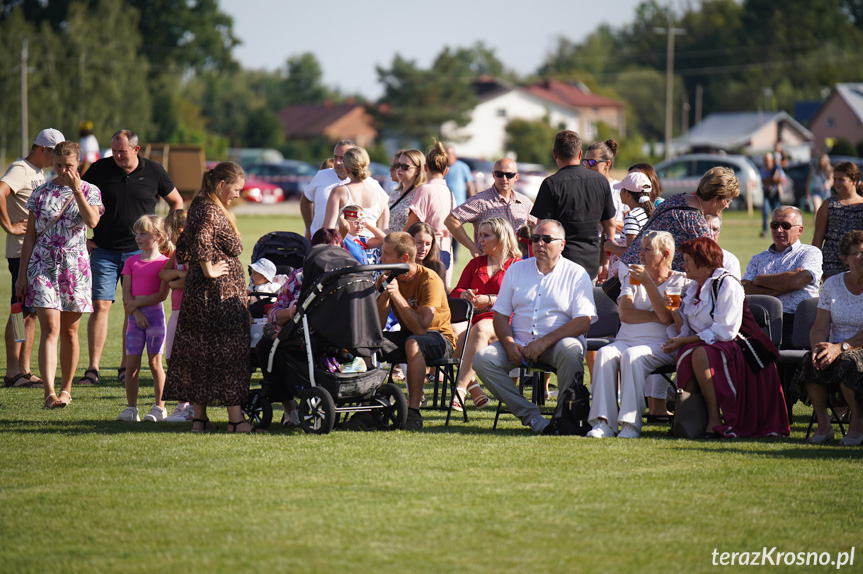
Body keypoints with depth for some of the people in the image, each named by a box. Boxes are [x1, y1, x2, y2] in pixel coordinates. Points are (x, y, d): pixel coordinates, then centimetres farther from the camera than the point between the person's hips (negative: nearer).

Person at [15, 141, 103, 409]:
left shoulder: (90, 191, 3)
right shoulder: (41, 193, 5)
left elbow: (92, 221, -17)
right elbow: (30, 236, 7)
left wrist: (76, 190, -18)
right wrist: (22, 274, 5)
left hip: (75, 267, 1)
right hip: (43, 265, -1)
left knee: (69, 331, 8)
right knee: (50, 329, -12)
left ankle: (66, 389, 21)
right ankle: (49, 392, -20)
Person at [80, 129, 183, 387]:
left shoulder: (154, 172, 1)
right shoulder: (100, 170, -1)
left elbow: (176, 202, 15)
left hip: (140, 252, 1)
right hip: (104, 252, -1)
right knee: (99, 306, -8)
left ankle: (126, 367, 10)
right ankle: (93, 368, -8)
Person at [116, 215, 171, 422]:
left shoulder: (164, 262, -2)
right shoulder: (131, 262, 11)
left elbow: (162, 295, -10)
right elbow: (126, 293, 4)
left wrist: (136, 303, -12)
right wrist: (136, 312, -11)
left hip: (155, 314, -4)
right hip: (135, 316, 4)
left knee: (154, 362, -1)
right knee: (131, 364, 1)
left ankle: (159, 407, 6)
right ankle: (131, 408, 6)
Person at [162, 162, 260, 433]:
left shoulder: (200, 206, 14)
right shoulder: (210, 211, -16)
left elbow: (184, 247, 20)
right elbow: (201, 241, -32)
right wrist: (209, 271, -22)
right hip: (219, 294, -10)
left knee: (200, 354, 9)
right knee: (228, 351, -6)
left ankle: (200, 418, 12)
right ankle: (235, 419, -5)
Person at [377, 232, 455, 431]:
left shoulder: (429, 280, -20)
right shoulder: (387, 279, -3)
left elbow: (421, 327, -30)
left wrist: (397, 295, -33)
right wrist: (384, 296, -26)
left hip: (439, 339, -6)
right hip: (406, 336, 6)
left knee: (413, 343, -39)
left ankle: (413, 411, -38)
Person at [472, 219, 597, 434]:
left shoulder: (576, 275, 2)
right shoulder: (516, 270, 14)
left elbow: (583, 321, -8)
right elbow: (500, 314, 12)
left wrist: (544, 342, -18)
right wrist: (510, 344, -9)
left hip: (556, 343, -4)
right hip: (519, 345, 4)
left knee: (570, 350, -37)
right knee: (483, 359, -22)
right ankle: (531, 416, -24)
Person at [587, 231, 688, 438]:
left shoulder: (679, 281, 8)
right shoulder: (633, 277, 22)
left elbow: (667, 317, -10)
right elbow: (625, 313, 5)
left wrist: (647, 282, -10)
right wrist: (657, 317, -7)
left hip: (659, 345, -4)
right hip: (625, 340, 4)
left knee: (632, 355, -36)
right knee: (605, 353, -29)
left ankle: (631, 423, -38)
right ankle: (603, 422, -37)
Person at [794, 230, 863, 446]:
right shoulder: (832, 285, 10)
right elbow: (820, 327, 4)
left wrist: (840, 347, -26)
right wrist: (818, 348, -18)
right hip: (836, 350, 4)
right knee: (811, 362, -29)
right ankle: (823, 423, -18)